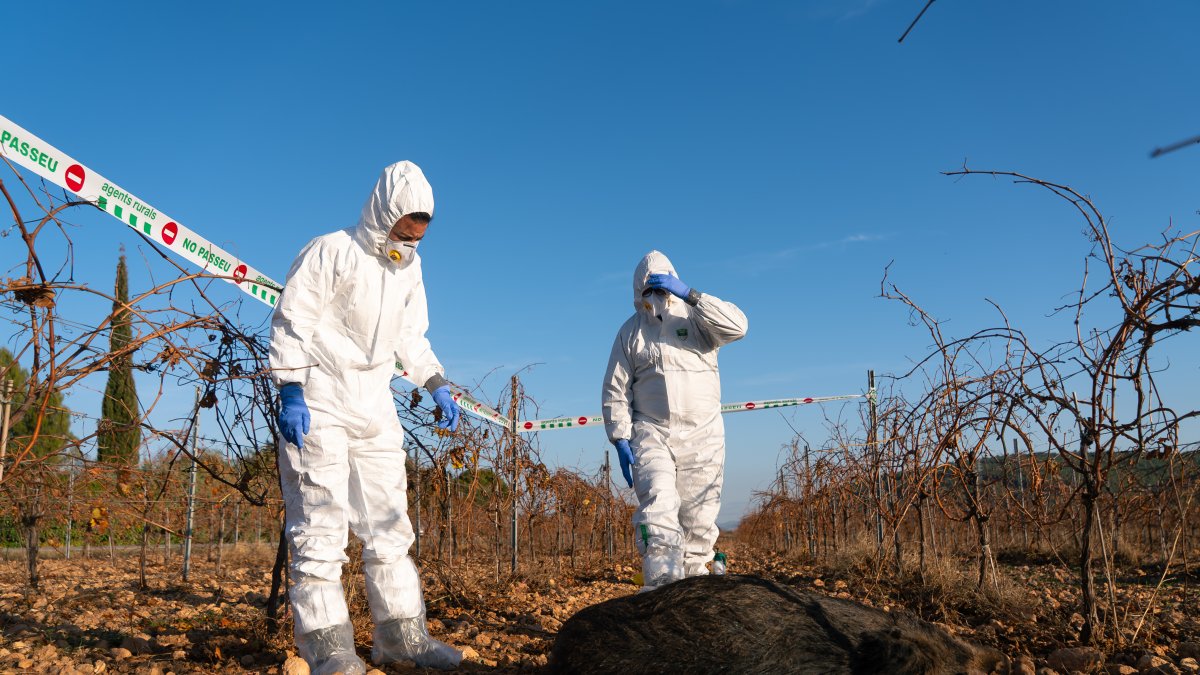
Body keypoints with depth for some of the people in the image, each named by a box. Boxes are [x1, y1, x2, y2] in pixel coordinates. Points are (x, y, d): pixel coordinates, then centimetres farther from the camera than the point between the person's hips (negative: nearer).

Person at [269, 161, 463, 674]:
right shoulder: (332, 251, -10)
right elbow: (290, 321, -12)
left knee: (388, 522, 7)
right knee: (320, 521, -6)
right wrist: (290, 393, -19)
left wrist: (438, 387, 10)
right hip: (318, 406, -7)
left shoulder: (409, 267, 11)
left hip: (374, 409, 7)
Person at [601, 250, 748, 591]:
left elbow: (737, 326, -17)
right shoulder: (631, 332, 9)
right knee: (657, 507, -20)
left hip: (702, 436, 0)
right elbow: (615, 391, 7)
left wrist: (690, 295, -19)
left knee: (699, 519, 5)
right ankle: (662, 586, -24)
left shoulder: (696, 318, 4)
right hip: (651, 434, 0)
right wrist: (621, 440, -4)